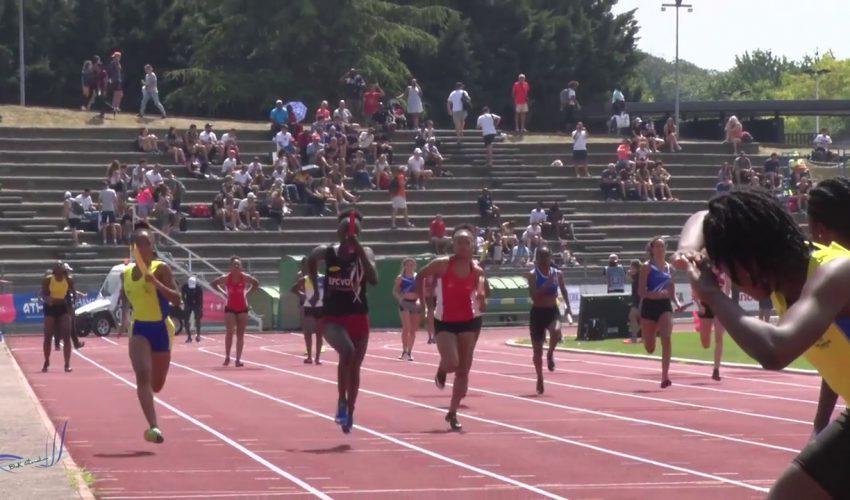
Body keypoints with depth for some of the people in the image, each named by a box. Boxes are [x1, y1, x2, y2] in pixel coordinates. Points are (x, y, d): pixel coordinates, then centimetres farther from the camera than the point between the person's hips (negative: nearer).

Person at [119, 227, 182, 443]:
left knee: (156, 384, 10)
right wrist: (124, 316, 4)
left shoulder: (161, 269, -8)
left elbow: (176, 299, -16)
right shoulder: (126, 273, 4)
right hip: (139, 329, 1)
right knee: (143, 376, -23)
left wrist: (156, 282, -28)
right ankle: (153, 427, -27)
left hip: (161, 328, -1)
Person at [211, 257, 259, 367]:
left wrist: (247, 292, -1)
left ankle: (238, 359, 6)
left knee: (240, 334, 3)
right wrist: (223, 292, -4)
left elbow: (256, 283, 10)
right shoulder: (226, 278, -10)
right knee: (229, 333, -12)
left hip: (242, 308, 2)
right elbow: (213, 283, 4)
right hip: (230, 308, -2)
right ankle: (227, 357, 1)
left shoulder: (245, 277, -6)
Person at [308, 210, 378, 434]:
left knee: (354, 367, 11)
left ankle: (349, 413, 31)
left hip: (358, 318, 2)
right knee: (347, 351, -30)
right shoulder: (326, 252, -6)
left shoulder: (365, 253, -6)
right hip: (332, 317, -2)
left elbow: (373, 279, -24)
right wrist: (316, 289, 20)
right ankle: (342, 402, -13)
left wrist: (358, 249, -27)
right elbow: (311, 261, 18)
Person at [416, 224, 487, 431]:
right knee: (451, 363, -20)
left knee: (463, 371, 4)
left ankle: (452, 413, 17)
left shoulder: (477, 271, -4)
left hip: (468, 322, 3)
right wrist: (423, 300, -1)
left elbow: (481, 305, 1)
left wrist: (481, 299, -21)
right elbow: (420, 276, 3)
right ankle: (441, 371, 20)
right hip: (444, 322, -3)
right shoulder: (442, 264, -12)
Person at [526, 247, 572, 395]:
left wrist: (568, 306, 10)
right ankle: (540, 379, 21)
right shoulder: (533, 275, -7)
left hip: (553, 311, 1)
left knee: (556, 332, -33)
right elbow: (533, 295, -18)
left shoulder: (557, 274, 3)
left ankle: (550, 354, -1)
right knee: (537, 350, 4)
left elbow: (563, 290, 18)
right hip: (537, 312, -1)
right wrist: (547, 285, -27)